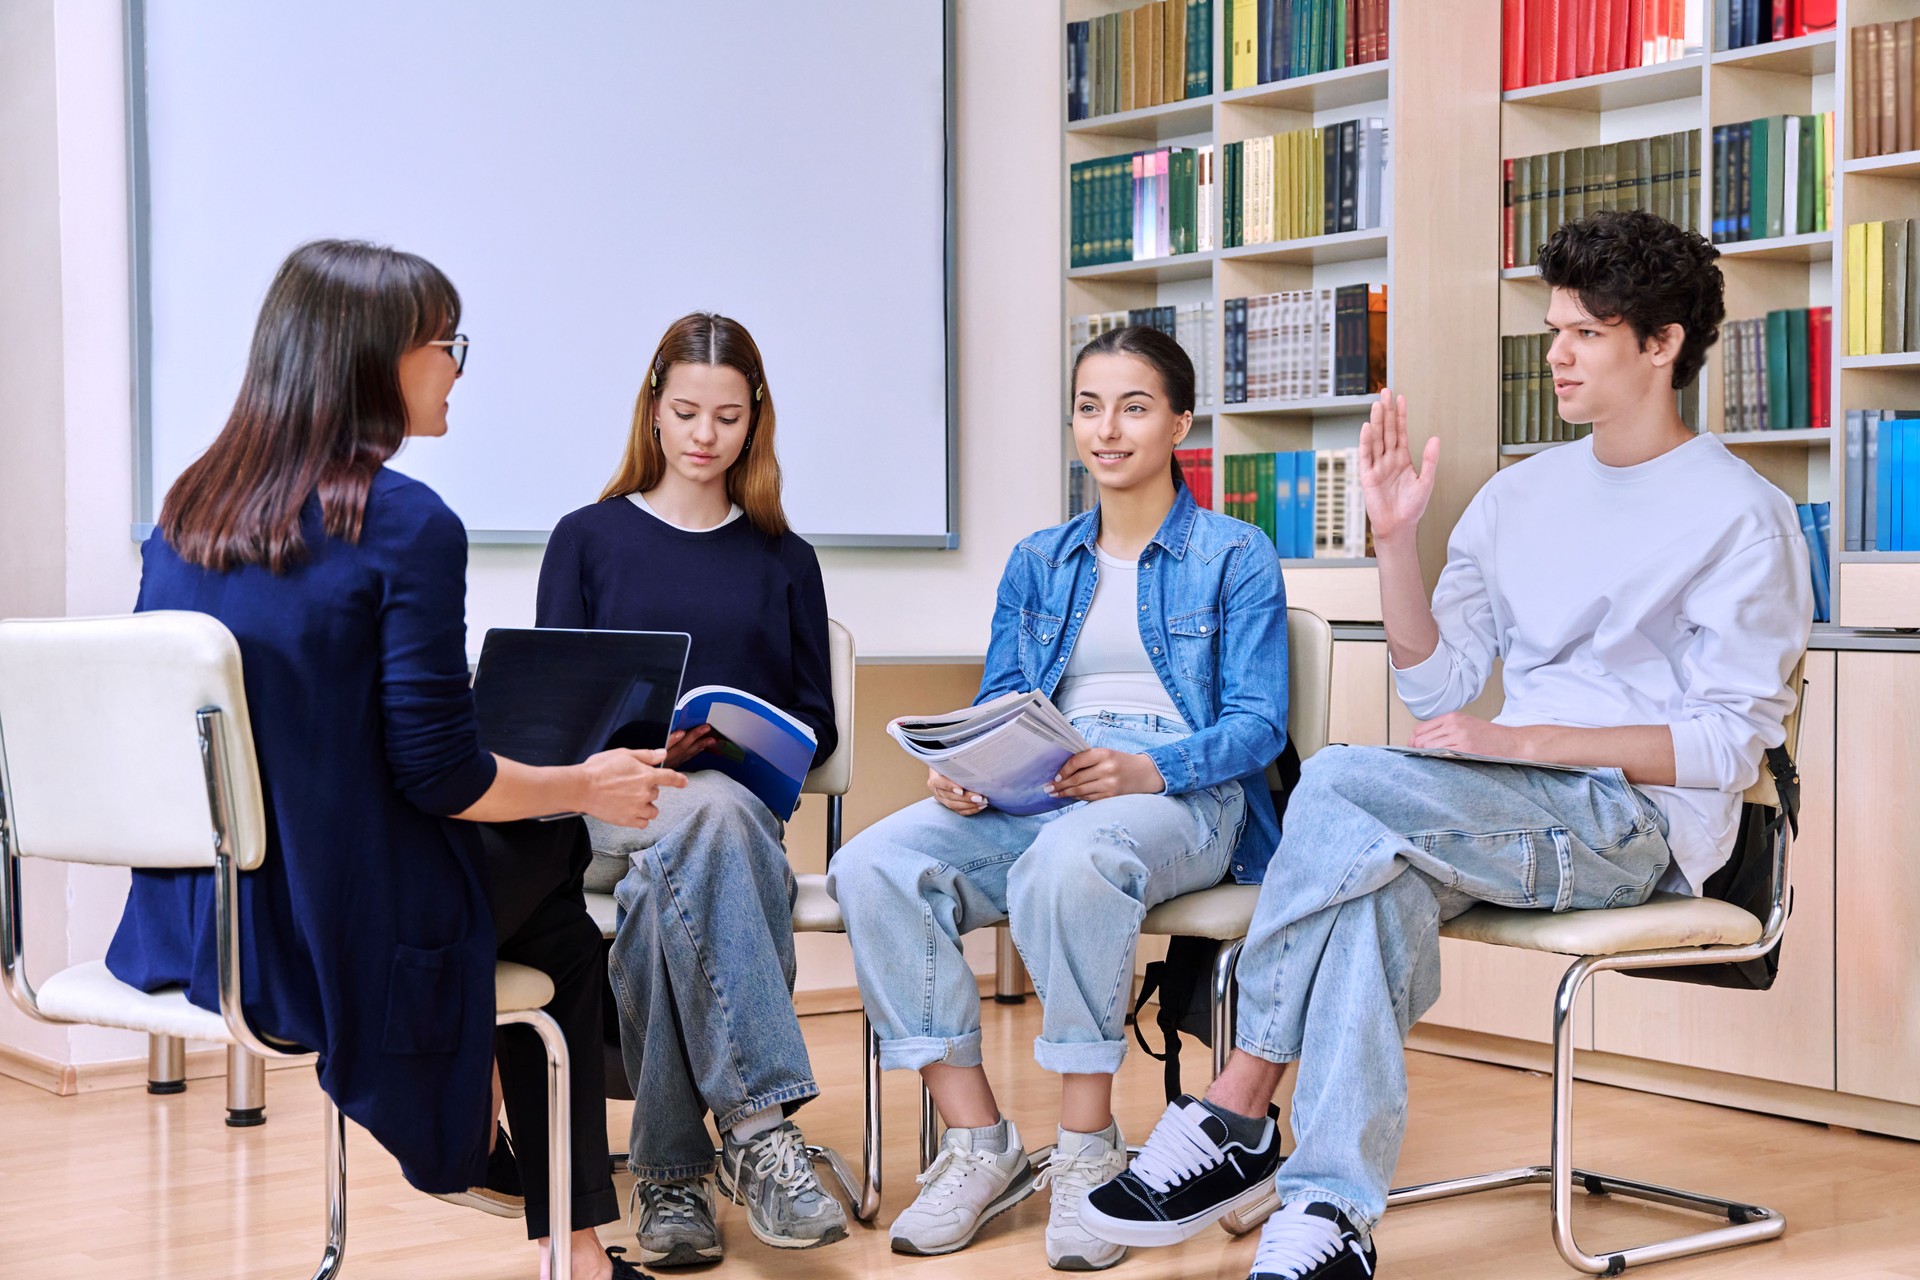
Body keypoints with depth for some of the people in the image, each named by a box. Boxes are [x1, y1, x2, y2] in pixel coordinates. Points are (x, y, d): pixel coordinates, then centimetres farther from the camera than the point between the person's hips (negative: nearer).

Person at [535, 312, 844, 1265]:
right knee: (719, 813, -39)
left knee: (661, 887, -36)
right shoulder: (589, 539, 14)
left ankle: (669, 1173, -33)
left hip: (740, 806, 2)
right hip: (607, 810, -2)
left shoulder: (783, 561, 19)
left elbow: (816, 724, 15)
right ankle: (759, 1124, -46)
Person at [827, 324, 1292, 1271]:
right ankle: (977, 1145, -21)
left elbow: (1257, 723, -1)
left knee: (1069, 860, -42)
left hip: (1182, 796, -5)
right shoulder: (1037, 563, 24)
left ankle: (1087, 1151, -29)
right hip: (1035, 795, 5)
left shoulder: (1236, 558, 10)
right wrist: (960, 772, -7)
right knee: (872, 866, -26)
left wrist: (1151, 769, -21)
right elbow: (997, 704, 18)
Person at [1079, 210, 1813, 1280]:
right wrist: (1397, 540, 1)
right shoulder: (1522, 495, 17)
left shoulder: (1743, 518, -2)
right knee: (1379, 880, -32)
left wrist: (1521, 740, -17)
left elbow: (1731, 746, -10)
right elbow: (1439, 686, 14)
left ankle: (1238, 1111, -21)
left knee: (1342, 782, -29)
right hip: (1520, 816, 5)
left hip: (1643, 825, -5)